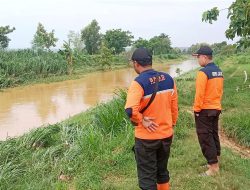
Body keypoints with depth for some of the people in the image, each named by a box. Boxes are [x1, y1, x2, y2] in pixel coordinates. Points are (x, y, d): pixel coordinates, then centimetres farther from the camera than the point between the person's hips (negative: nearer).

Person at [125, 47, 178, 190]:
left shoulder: (139, 82, -20)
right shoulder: (168, 79, -1)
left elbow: (130, 110, -32)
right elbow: (174, 106, 6)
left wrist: (141, 121, -15)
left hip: (147, 138, -6)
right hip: (167, 135, 6)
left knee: (147, 177, 9)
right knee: (162, 171, 25)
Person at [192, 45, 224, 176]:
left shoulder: (203, 72, -18)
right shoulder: (219, 71, 7)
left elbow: (199, 93, -20)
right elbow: (220, 91, 13)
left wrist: (197, 109, -11)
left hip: (204, 110, -8)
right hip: (216, 109, 8)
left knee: (205, 138, 0)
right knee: (214, 134, 18)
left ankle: (213, 167, 4)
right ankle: (215, 161, 30)